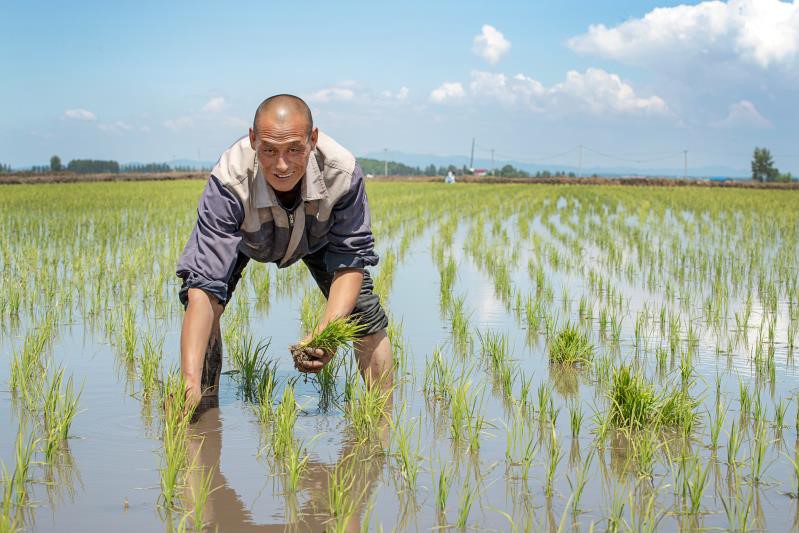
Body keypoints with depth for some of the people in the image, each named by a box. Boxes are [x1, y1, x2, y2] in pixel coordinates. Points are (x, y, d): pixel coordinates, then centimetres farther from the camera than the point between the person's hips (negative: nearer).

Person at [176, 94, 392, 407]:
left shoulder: (343, 172, -40)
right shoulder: (229, 182, -45)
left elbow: (351, 259, -30)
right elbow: (204, 287, -47)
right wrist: (190, 381, -58)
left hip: (317, 236, 1)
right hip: (245, 239, -1)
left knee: (364, 311, -13)